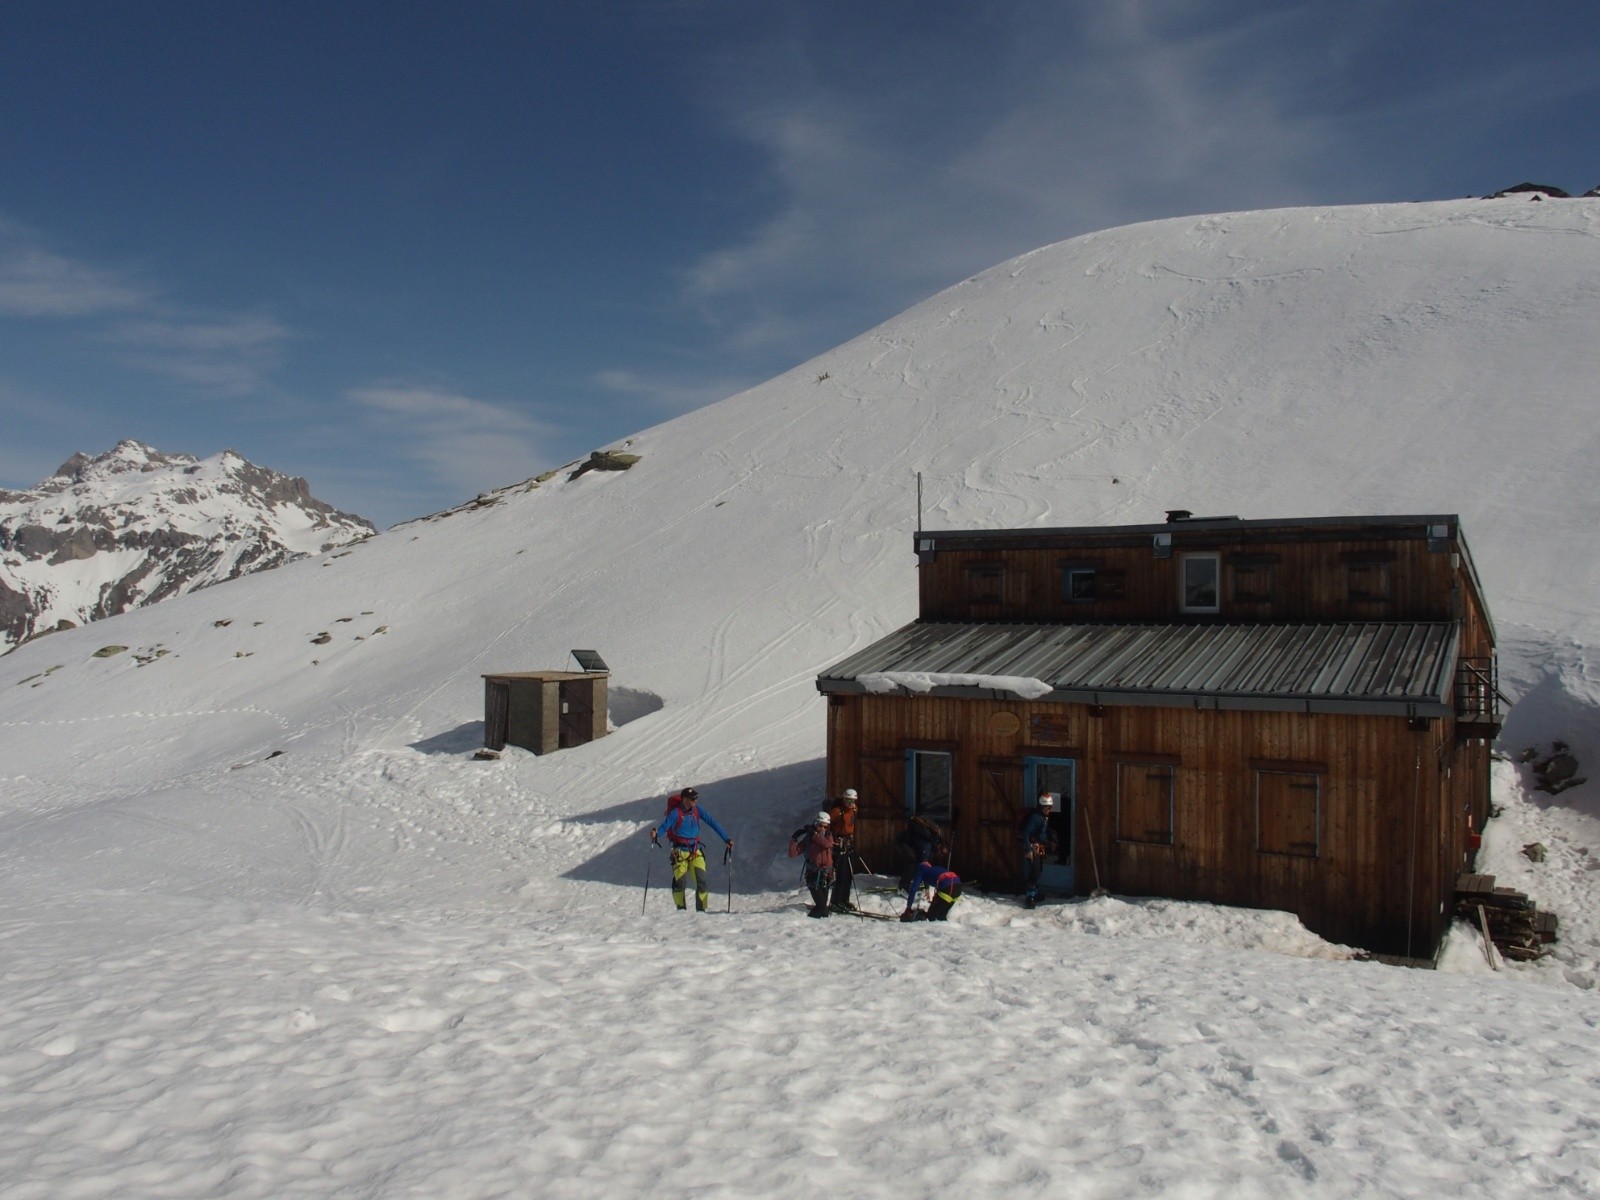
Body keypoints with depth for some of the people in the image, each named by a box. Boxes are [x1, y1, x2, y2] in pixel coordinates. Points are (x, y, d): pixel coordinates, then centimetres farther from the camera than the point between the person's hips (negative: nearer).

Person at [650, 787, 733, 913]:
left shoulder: (697, 810, 2)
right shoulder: (676, 813, -11)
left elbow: (712, 822, 4)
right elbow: (664, 826, -17)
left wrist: (726, 839, 1)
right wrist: (655, 833, -40)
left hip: (695, 851, 4)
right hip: (680, 851, -3)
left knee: (701, 880, -7)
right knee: (680, 881, -5)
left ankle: (701, 909, -1)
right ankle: (681, 908, 12)